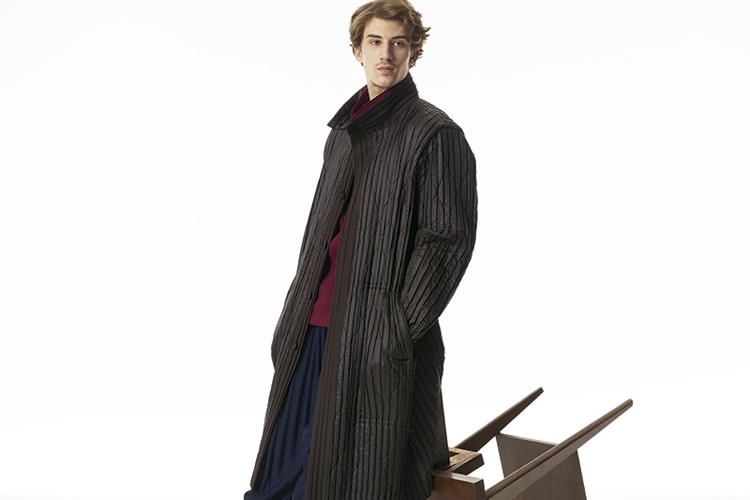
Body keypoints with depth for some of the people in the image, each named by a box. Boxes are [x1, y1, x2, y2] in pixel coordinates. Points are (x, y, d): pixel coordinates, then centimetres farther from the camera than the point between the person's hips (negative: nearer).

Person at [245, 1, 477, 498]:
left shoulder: (434, 132, -6)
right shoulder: (344, 131, 15)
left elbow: (448, 237, -10)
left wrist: (400, 327, -15)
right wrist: (296, 313, 14)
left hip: (379, 332, -7)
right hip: (318, 327, 7)